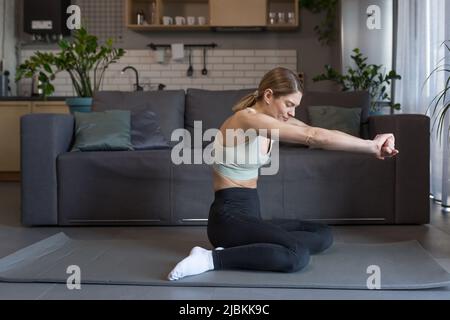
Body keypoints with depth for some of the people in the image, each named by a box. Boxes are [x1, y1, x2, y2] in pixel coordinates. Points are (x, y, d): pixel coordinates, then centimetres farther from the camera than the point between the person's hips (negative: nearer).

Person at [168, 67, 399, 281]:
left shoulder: (272, 119, 10)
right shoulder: (248, 118, -18)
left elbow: (316, 135, 0)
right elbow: (313, 137, -26)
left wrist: (372, 146, -14)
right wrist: (372, 146, -21)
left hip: (250, 214, 10)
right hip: (229, 217, -10)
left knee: (324, 235, 10)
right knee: (298, 255, -28)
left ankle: (235, 250, 0)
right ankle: (211, 259, -17)